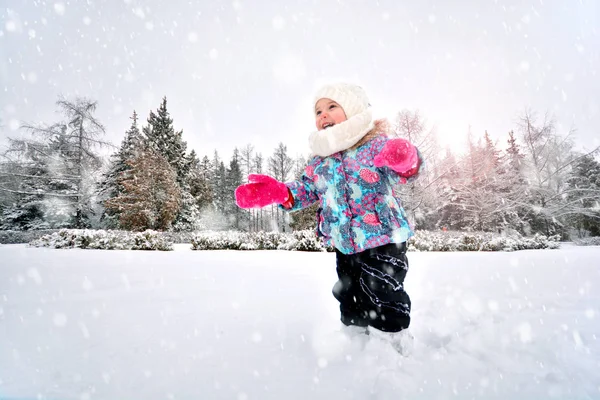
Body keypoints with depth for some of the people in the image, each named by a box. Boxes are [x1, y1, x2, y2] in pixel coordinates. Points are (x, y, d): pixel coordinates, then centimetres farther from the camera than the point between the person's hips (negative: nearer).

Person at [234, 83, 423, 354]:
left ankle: (396, 348, 26)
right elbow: (305, 190, 8)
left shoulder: (375, 145, -11)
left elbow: (401, 173, -24)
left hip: (383, 240, -6)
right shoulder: (319, 162, 6)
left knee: (384, 300, 1)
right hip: (345, 245, 6)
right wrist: (276, 191, -8)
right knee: (350, 302, 20)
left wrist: (405, 161, -48)